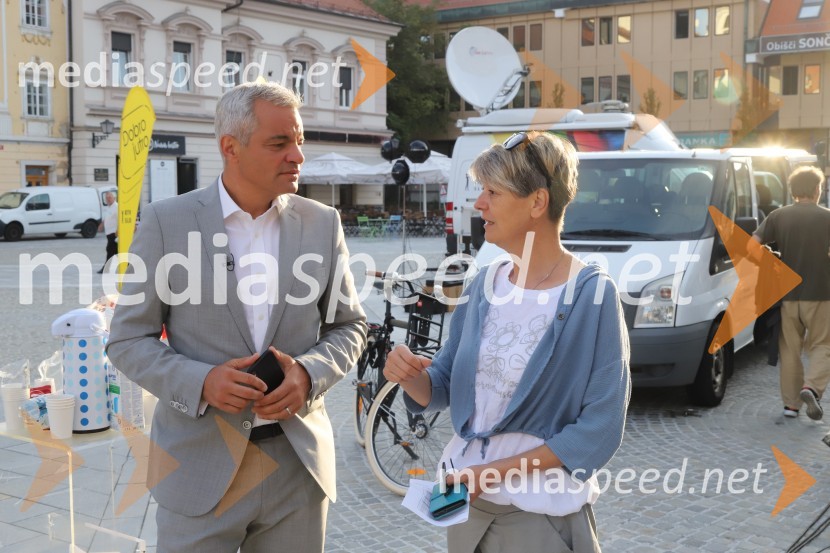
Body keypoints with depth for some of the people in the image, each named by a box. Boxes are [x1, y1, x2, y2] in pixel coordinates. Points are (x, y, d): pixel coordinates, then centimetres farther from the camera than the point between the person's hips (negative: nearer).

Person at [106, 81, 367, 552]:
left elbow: (349, 325, 9)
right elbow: (128, 340, -1)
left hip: (300, 463, 2)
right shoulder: (167, 222, -5)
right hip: (200, 466, -2)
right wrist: (202, 382, -18)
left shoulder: (322, 223, 2)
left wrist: (310, 373, -11)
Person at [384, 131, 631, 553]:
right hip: (467, 504, 6)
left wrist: (500, 469, -19)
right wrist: (411, 375, -14)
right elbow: (443, 388, 8)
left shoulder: (592, 295, -15)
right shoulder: (485, 285, 1)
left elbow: (600, 428, -16)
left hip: (544, 517, -5)